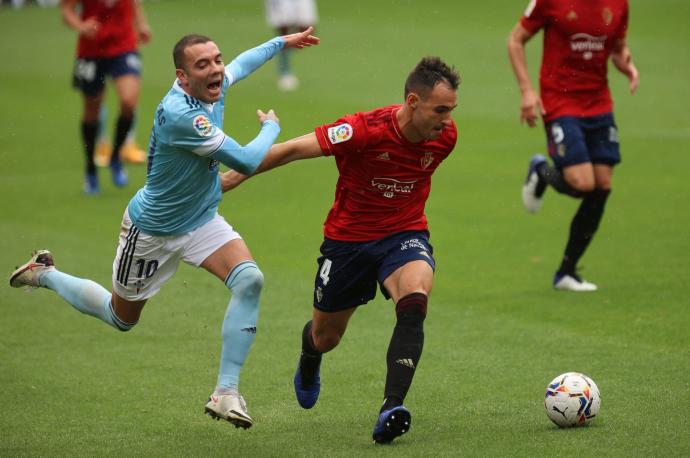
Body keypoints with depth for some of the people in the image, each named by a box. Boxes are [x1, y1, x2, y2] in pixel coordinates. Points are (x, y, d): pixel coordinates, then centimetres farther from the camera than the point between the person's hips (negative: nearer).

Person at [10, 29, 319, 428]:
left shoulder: (214, 86, -11)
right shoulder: (178, 113, -36)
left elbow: (241, 64, 17)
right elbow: (247, 162, -33)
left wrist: (282, 42, 28)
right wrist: (271, 126, -14)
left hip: (203, 222, 6)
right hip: (153, 230, -6)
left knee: (250, 279, -23)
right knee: (122, 318, 17)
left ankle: (226, 392, -17)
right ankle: (44, 274, 44)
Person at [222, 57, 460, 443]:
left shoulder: (445, 136, -13)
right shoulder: (365, 130, -28)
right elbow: (292, 150, -20)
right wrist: (232, 178, -15)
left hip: (404, 234, 1)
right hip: (348, 237, -1)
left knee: (414, 301, -32)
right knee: (325, 337, 16)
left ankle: (392, 409, -35)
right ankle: (309, 364, 56)